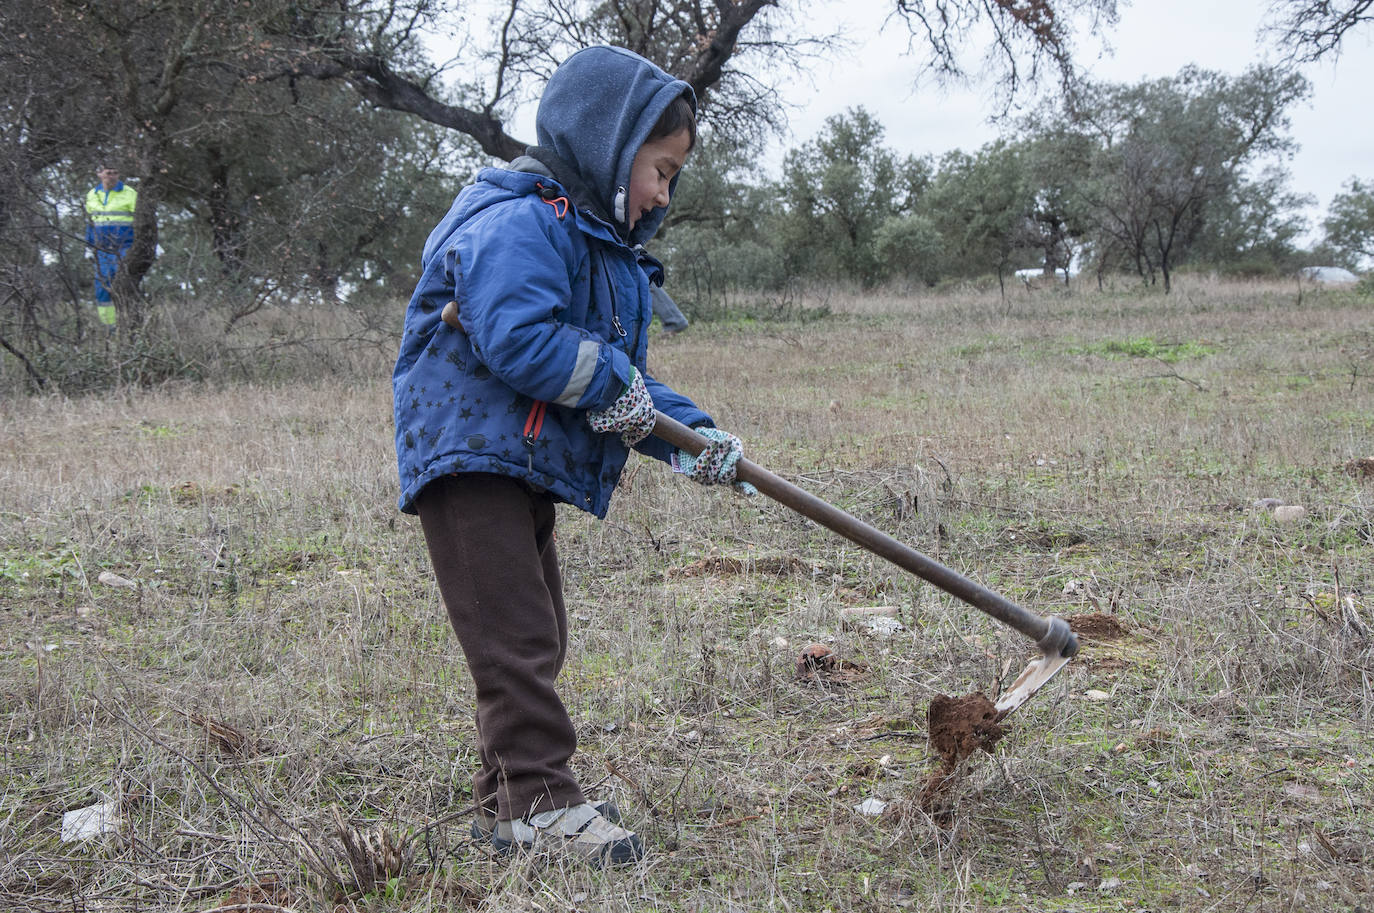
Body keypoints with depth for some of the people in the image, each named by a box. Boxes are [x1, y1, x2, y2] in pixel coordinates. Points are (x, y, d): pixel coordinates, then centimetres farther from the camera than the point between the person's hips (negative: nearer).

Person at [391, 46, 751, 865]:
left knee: (539, 639, 16)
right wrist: (611, 377, -17)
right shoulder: (518, 223, -15)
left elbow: (626, 388, 17)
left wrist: (691, 436, 3)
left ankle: (508, 800, 26)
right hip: (469, 452, -11)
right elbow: (516, 337, -29)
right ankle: (542, 804, -2)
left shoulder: (605, 246, 18)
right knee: (517, 637, -9)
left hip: (527, 463, 11)